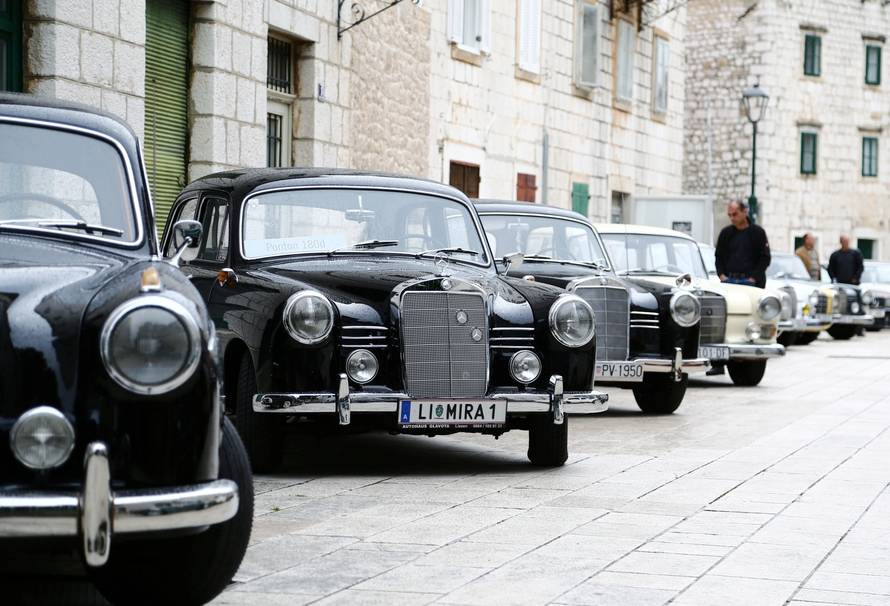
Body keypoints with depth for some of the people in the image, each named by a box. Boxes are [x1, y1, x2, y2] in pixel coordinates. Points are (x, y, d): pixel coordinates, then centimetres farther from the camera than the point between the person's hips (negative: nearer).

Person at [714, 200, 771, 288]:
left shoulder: (758, 232, 3)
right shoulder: (725, 233, 13)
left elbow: (765, 258, 0)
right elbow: (718, 257, 18)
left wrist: (753, 278, -10)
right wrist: (721, 275, 1)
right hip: (728, 280, 3)